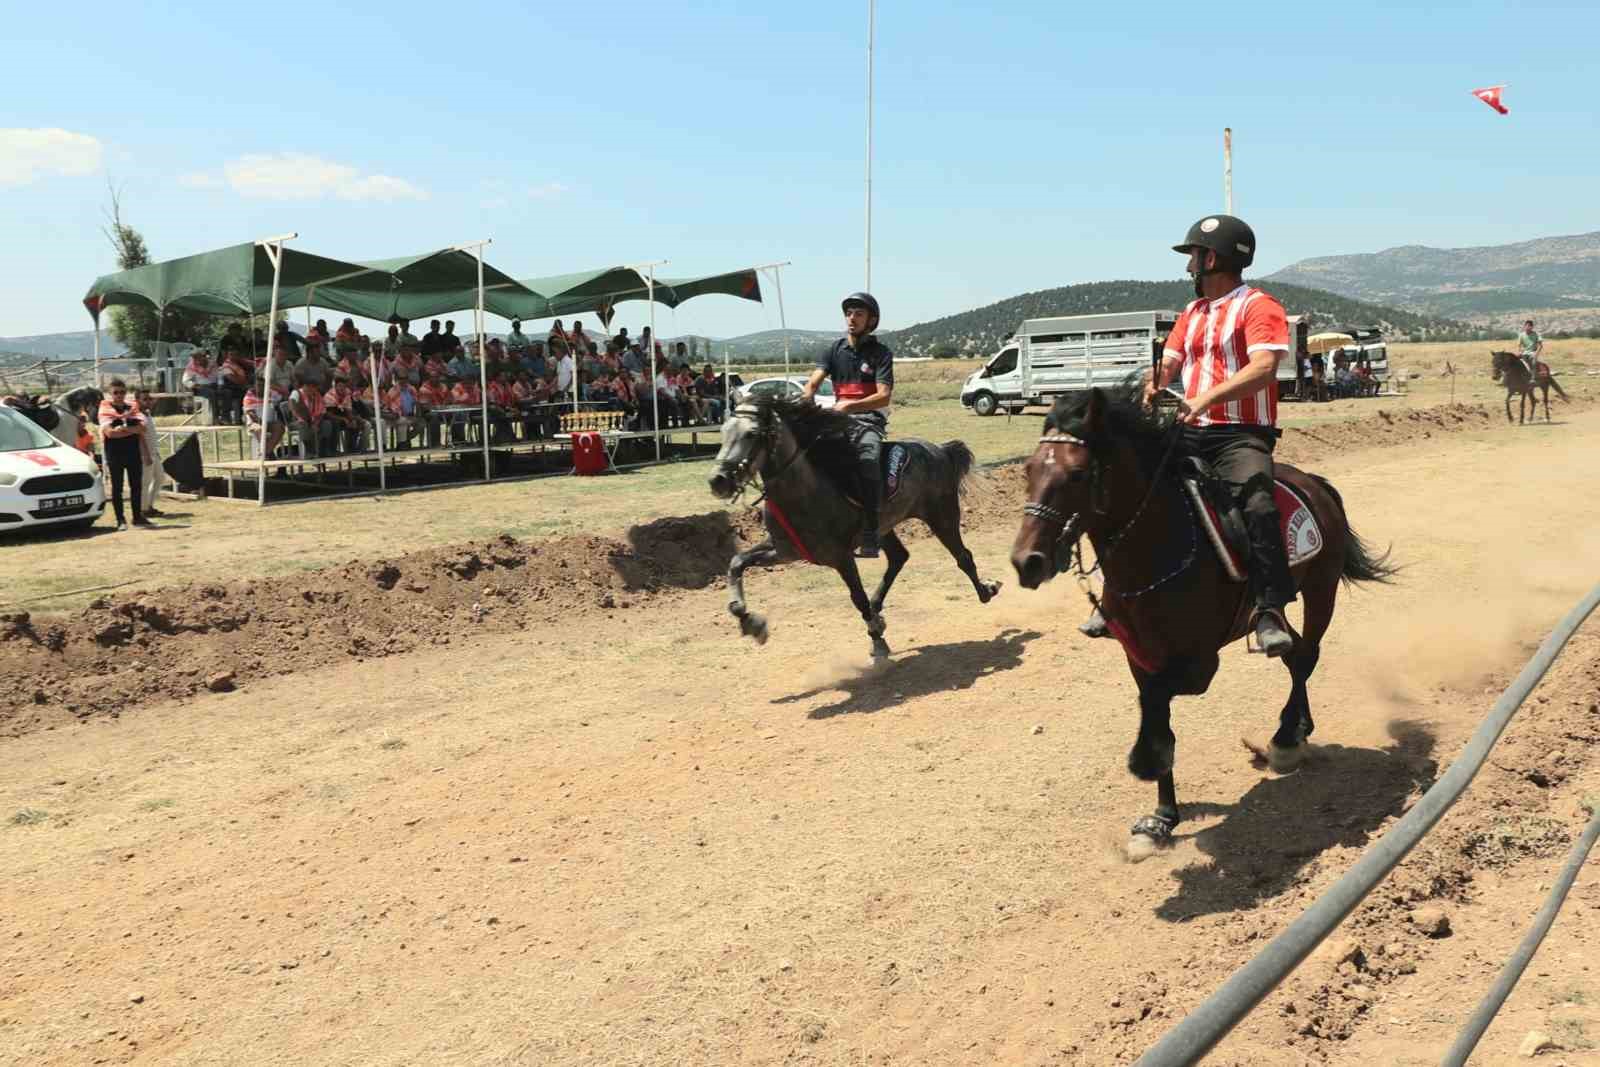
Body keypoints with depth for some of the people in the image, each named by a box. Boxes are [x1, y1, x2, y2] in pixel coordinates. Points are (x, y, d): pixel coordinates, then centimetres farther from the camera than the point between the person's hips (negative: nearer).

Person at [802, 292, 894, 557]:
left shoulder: (880, 353, 1)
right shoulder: (836, 349, 13)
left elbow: (884, 396, -11)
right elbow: (814, 381, 1)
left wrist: (851, 405, -27)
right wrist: (805, 398, -23)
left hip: (870, 418, -5)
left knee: (867, 460, -31)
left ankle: (870, 537, -31)